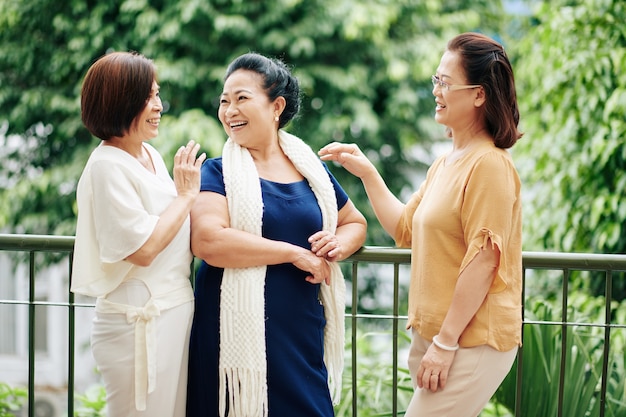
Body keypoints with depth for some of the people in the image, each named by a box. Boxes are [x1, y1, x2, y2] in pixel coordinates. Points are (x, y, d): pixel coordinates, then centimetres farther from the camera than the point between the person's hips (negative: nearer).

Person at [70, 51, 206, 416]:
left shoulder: (151, 156, 11)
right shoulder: (108, 166, -15)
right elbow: (143, 248, -21)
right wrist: (186, 194, -11)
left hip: (177, 312, 8)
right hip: (140, 321, -8)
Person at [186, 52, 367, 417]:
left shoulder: (311, 168, 12)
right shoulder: (218, 173, 0)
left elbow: (355, 222, 26)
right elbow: (208, 240, -17)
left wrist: (339, 244, 2)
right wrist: (295, 253, -15)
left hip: (301, 335, 3)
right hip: (237, 331, -3)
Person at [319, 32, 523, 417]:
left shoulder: (489, 165, -16)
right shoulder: (444, 165, 14)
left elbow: (483, 260, -19)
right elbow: (405, 229, 20)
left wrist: (446, 343, -19)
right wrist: (366, 172, 13)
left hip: (473, 342, -9)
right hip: (432, 335, 9)